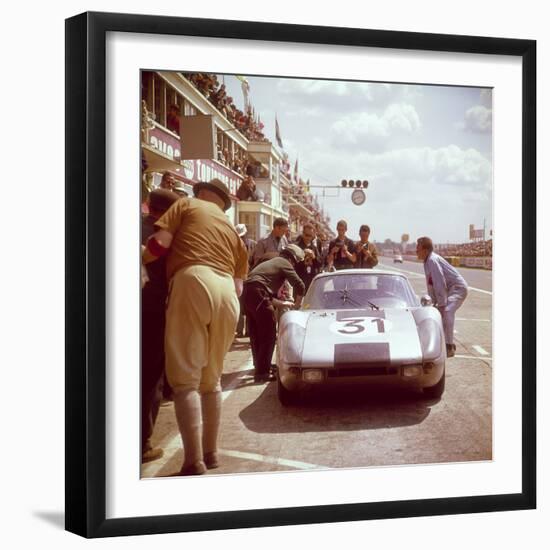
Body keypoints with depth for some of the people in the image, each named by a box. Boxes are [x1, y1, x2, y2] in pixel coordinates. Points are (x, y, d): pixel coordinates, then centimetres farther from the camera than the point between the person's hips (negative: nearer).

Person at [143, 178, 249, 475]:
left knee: (185, 378, -6)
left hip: (193, 283, -5)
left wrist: (142, 258, 18)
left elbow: (159, 243, 2)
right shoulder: (231, 229, 32)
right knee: (210, 378, 17)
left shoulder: (187, 204, 18)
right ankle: (210, 452, 21)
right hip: (226, 292, 6)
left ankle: (194, 462, -13)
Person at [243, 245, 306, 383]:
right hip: (258, 294, -9)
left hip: (247, 293, 9)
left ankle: (260, 367, 30)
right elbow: (300, 286, -1)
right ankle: (262, 372, -6)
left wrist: (283, 304, 33)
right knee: (269, 335, -4)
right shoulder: (284, 263, 7)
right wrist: (297, 304, 15)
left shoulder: (271, 263, 33)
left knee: (256, 335, 19)